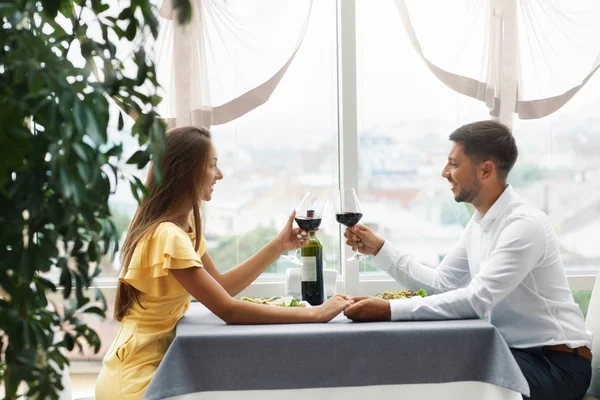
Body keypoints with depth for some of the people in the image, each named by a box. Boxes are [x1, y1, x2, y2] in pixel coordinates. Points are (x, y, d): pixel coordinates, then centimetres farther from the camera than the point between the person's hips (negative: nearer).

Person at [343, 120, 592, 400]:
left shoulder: (525, 224, -22)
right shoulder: (478, 223, 7)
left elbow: (476, 299, -30)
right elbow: (439, 283, 8)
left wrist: (390, 310, -35)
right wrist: (379, 248, 2)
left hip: (556, 362, -8)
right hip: (514, 350, 8)